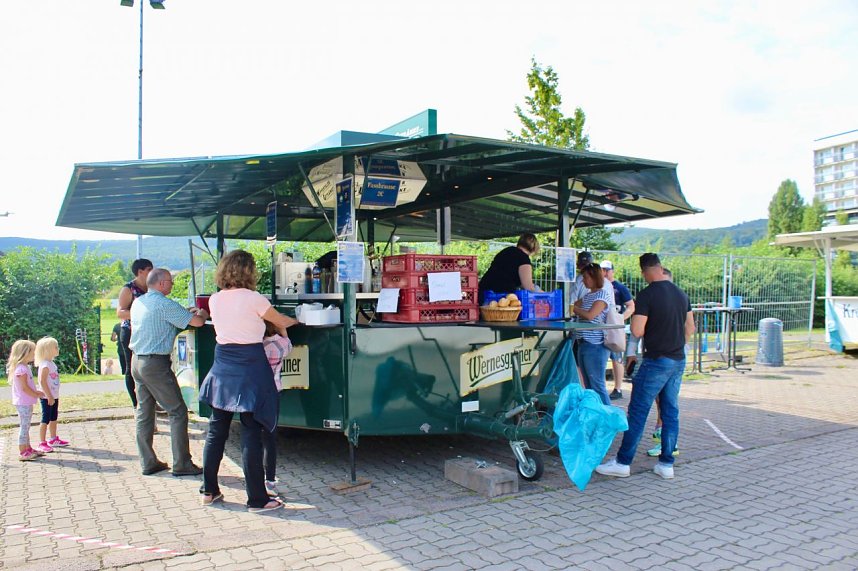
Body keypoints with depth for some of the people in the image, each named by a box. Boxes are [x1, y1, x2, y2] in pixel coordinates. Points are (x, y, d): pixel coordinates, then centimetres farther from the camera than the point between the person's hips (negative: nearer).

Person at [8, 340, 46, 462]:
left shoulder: (25, 367, 13)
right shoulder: (21, 369, -19)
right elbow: (24, 388, -21)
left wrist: (36, 392, 11)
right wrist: (36, 395, -11)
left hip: (26, 402, 10)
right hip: (23, 403, -10)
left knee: (25, 427, 16)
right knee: (24, 427, -5)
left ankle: (28, 449, 24)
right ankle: (22, 453, 1)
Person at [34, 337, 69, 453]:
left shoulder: (51, 363, 11)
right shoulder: (45, 365, -18)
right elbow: (42, 381, -23)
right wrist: (49, 396, -23)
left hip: (53, 397, 10)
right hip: (47, 398, -10)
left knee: (53, 418, 18)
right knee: (46, 419, -5)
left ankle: (53, 439, 29)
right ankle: (42, 443, 0)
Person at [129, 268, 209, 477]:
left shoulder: (137, 303, 11)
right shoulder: (165, 304, -15)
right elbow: (197, 322, -16)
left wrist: (187, 313, 21)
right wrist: (201, 313, 7)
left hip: (136, 360, 9)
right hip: (156, 364, -9)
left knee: (144, 413, 12)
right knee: (177, 412, -1)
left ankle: (148, 462, 18)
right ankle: (181, 464, 1)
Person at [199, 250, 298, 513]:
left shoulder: (215, 300, 5)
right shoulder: (253, 299, -11)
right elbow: (280, 321, 3)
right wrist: (293, 322, 27)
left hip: (222, 369, 6)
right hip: (249, 370, -6)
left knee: (216, 431, 15)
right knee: (251, 434, 0)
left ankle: (209, 490, 26)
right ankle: (257, 498, 7)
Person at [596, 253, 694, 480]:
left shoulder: (646, 295, -15)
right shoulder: (681, 294, 7)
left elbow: (637, 331, -20)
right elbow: (690, 328, 15)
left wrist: (634, 317, 0)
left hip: (656, 361, -7)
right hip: (678, 361, 7)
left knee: (638, 412, -1)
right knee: (671, 411, 11)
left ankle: (623, 462, 4)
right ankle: (666, 464, 16)